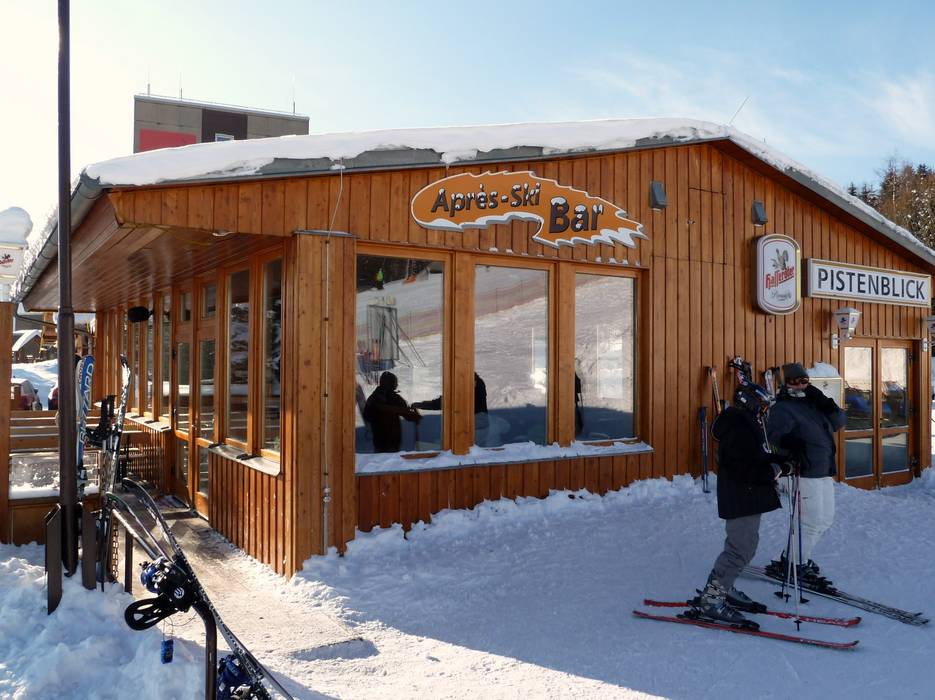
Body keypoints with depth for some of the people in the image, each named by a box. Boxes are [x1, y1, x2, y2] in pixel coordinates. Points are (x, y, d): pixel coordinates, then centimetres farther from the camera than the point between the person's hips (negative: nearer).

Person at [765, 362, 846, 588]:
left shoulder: (815, 403, 15)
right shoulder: (783, 408, -9)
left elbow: (839, 422, 9)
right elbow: (774, 435, -20)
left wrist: (828, 406, -8)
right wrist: (790, 442, -38)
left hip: (825, 472, 9)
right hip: (806, 474, -9)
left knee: (826, 518, 17)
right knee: (812, 521, -7)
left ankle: (797, 556, 30)